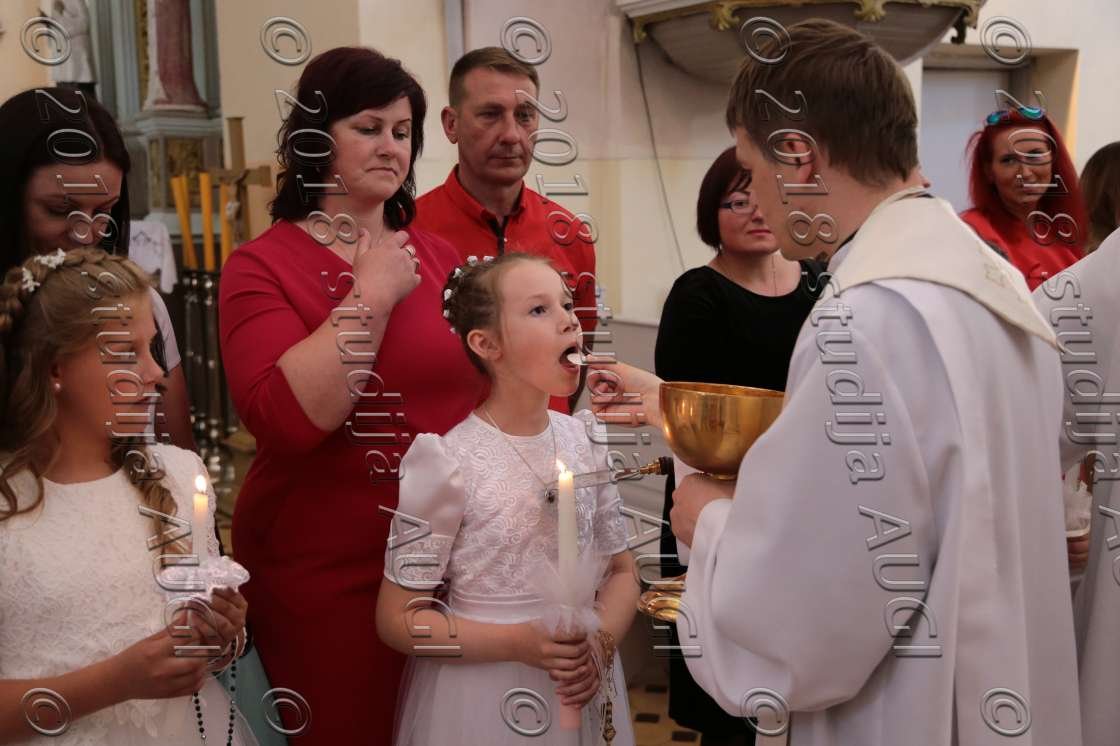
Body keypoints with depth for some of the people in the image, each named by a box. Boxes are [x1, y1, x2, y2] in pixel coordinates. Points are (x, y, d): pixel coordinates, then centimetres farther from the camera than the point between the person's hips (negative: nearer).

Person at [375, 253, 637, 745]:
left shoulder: (586, 440, -2)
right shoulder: (446, 459, -17)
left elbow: (621, 571, 6)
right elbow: (398, 619, -13)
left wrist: (601, 641, -13)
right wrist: (518, 644, -22)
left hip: (583, 688, 4)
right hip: (484, 692, -4)